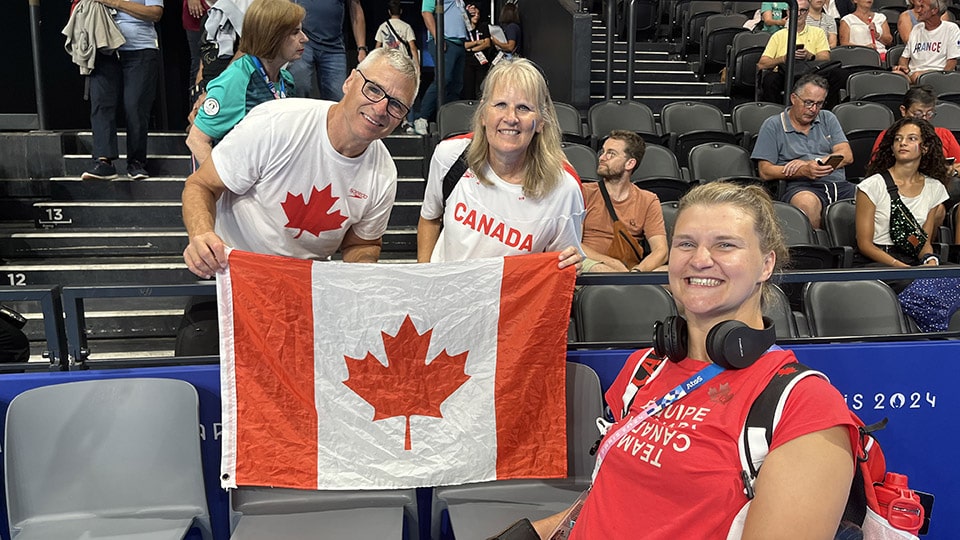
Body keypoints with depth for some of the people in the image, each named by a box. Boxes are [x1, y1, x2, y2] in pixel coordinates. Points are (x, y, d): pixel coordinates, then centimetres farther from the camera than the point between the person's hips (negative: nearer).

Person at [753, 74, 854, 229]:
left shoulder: (828, 119, 24)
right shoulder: (773, 126, 10)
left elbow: (847, 156, 11)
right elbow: (765, 172, 0)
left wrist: (809, 163, -6)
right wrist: (804, 171, -15)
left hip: (838, 183, 4)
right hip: (800, 187, -4)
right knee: (807, 202, -40)